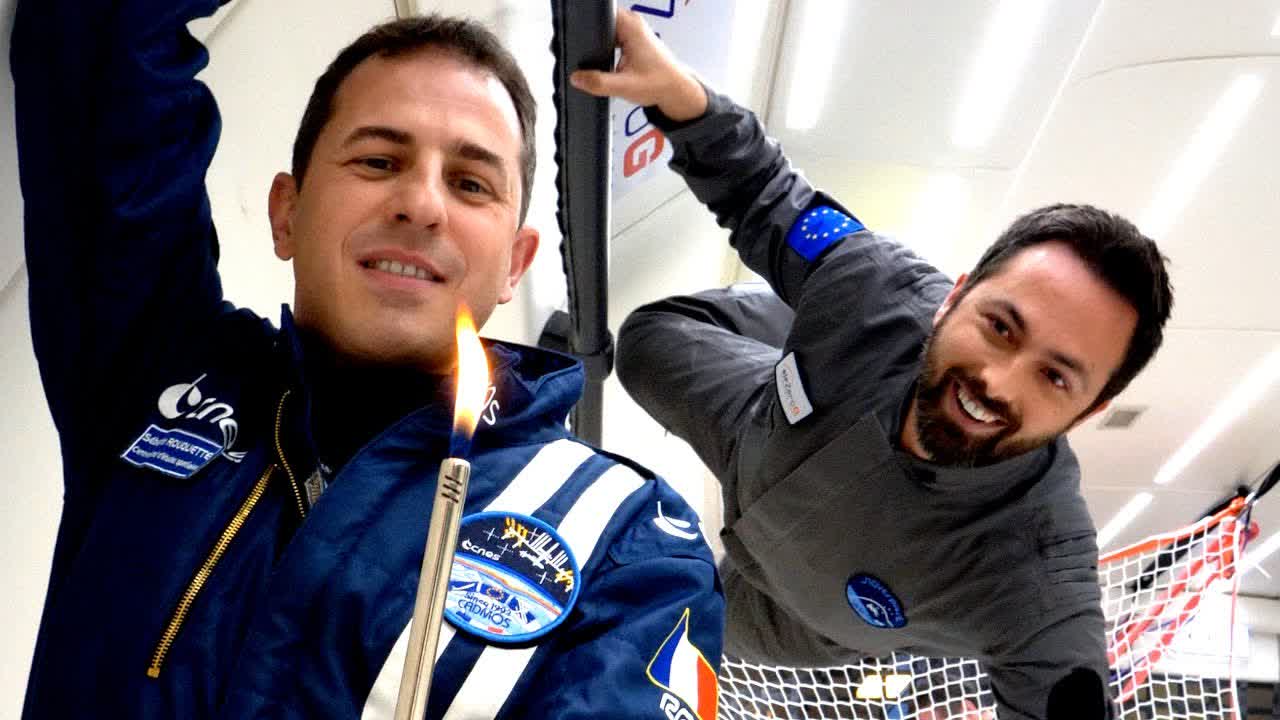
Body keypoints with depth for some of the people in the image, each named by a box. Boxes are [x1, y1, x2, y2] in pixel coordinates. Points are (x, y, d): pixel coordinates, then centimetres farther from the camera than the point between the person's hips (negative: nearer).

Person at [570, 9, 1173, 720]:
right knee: (649, 339, 17)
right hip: (766, 444, 2)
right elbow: (767, 199, -19)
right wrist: (681, 95, -38)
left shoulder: (1040, 587, -47)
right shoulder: (874, 287, -38)